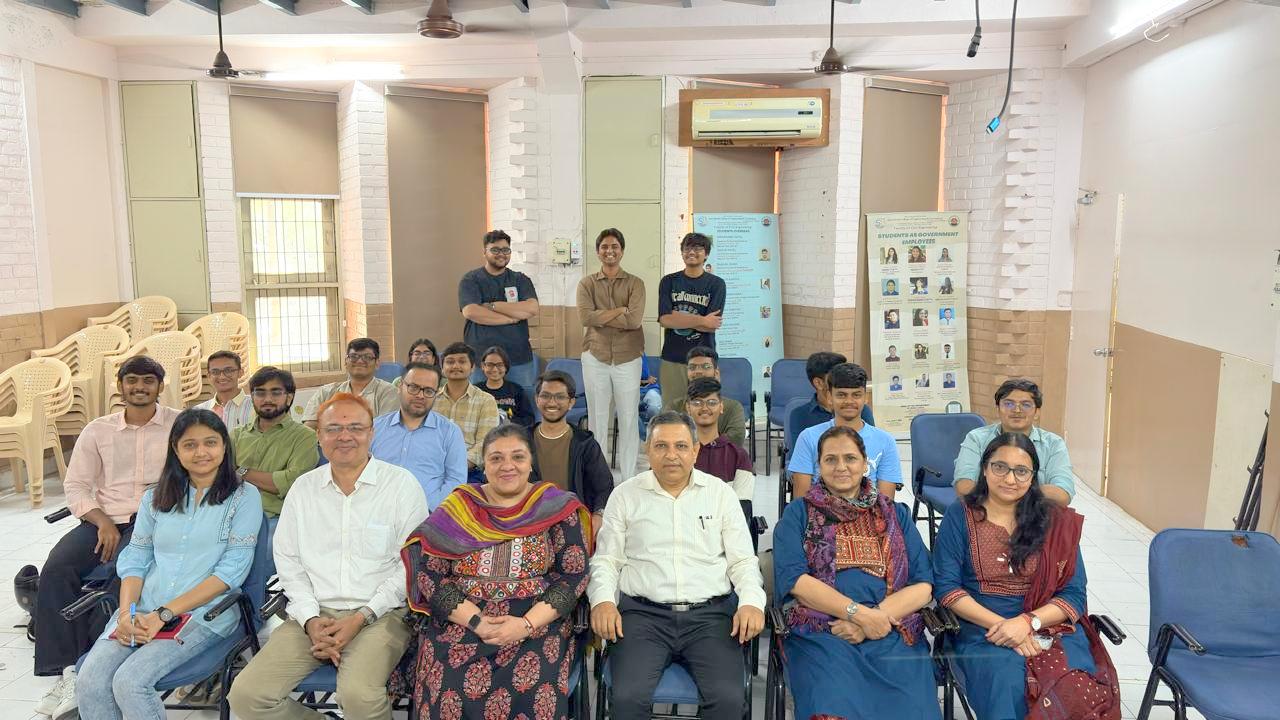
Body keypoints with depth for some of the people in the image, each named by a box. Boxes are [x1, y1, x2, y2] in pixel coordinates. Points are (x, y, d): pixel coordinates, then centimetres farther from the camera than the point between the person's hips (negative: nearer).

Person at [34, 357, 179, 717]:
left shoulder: (179, 425, 5)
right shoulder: (97, 430, 15)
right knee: (57, 568, -22)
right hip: (103, 520, 4)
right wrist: (103, 522, -9)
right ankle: (68, 670, -19)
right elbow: (76, 486, 9)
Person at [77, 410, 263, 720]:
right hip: (143, 611, 4)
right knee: (90, 682, -20)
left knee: (130, 681, -24)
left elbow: (231, 570, -8)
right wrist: (126, 612, -8)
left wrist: (163, 614, -13)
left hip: (204, 614, -4)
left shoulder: (244, 497, 1)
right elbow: (134, 560, 12)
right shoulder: (155, 497, 16)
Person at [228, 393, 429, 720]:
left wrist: (361, 618, -12)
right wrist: (311, 619, -5)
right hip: (314, 613, 5)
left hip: (380, 613, -4)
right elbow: (287, 559, 10)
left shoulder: (402, 484, -3)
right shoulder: (303, 487, 11)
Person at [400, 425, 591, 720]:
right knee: (452, 691, -27)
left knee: (532, 692, -28)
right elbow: (429, 574, 1)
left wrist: (527, 624, -15)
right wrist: (476, 621, -13)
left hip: (537, 626, -1)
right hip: (459, 625, 1)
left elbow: (573, 576, -1)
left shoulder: (555, 507, 4)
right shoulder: (458, 506, 7)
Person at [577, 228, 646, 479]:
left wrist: (601, 317, -11)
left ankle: (629, 477, 14)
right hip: (595, 357, 1)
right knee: (597, 418, 7)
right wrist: (620, 310, -11)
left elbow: (635, 320, -13)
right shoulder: (587, 284, 6)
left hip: (628, 358, -1)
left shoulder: (635, 284, 2)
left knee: (628, 418, 4)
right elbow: (586, 317, -11)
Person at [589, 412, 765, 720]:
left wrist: (752, 602, -8)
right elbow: (606, 560, 10)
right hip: (643, 613, 0)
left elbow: (743, 560, 10)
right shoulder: (625, 495, 8)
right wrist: (602, 600, -9)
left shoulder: (721, 492, 9)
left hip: (711, 613, 1)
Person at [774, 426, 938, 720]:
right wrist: (859, 613, -13)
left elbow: (923, 585, 8)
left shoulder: (897, 515, 19)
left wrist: (877, 618, -10)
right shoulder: (798, 513, 13)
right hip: (819, 631, -2)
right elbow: (793, 578, -2)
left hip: (892, 632, 2)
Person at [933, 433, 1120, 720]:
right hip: (983, 631, -2)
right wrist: (1000, 624, -15)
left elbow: (1074, 595, 4)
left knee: (1083, 694, -29)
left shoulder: (1056, 521, 8)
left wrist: (1027, 622, -14)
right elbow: (946, 588, -3)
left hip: (1051, 627, 2)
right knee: (1006, 691, -33)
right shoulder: (959, 517, 3)